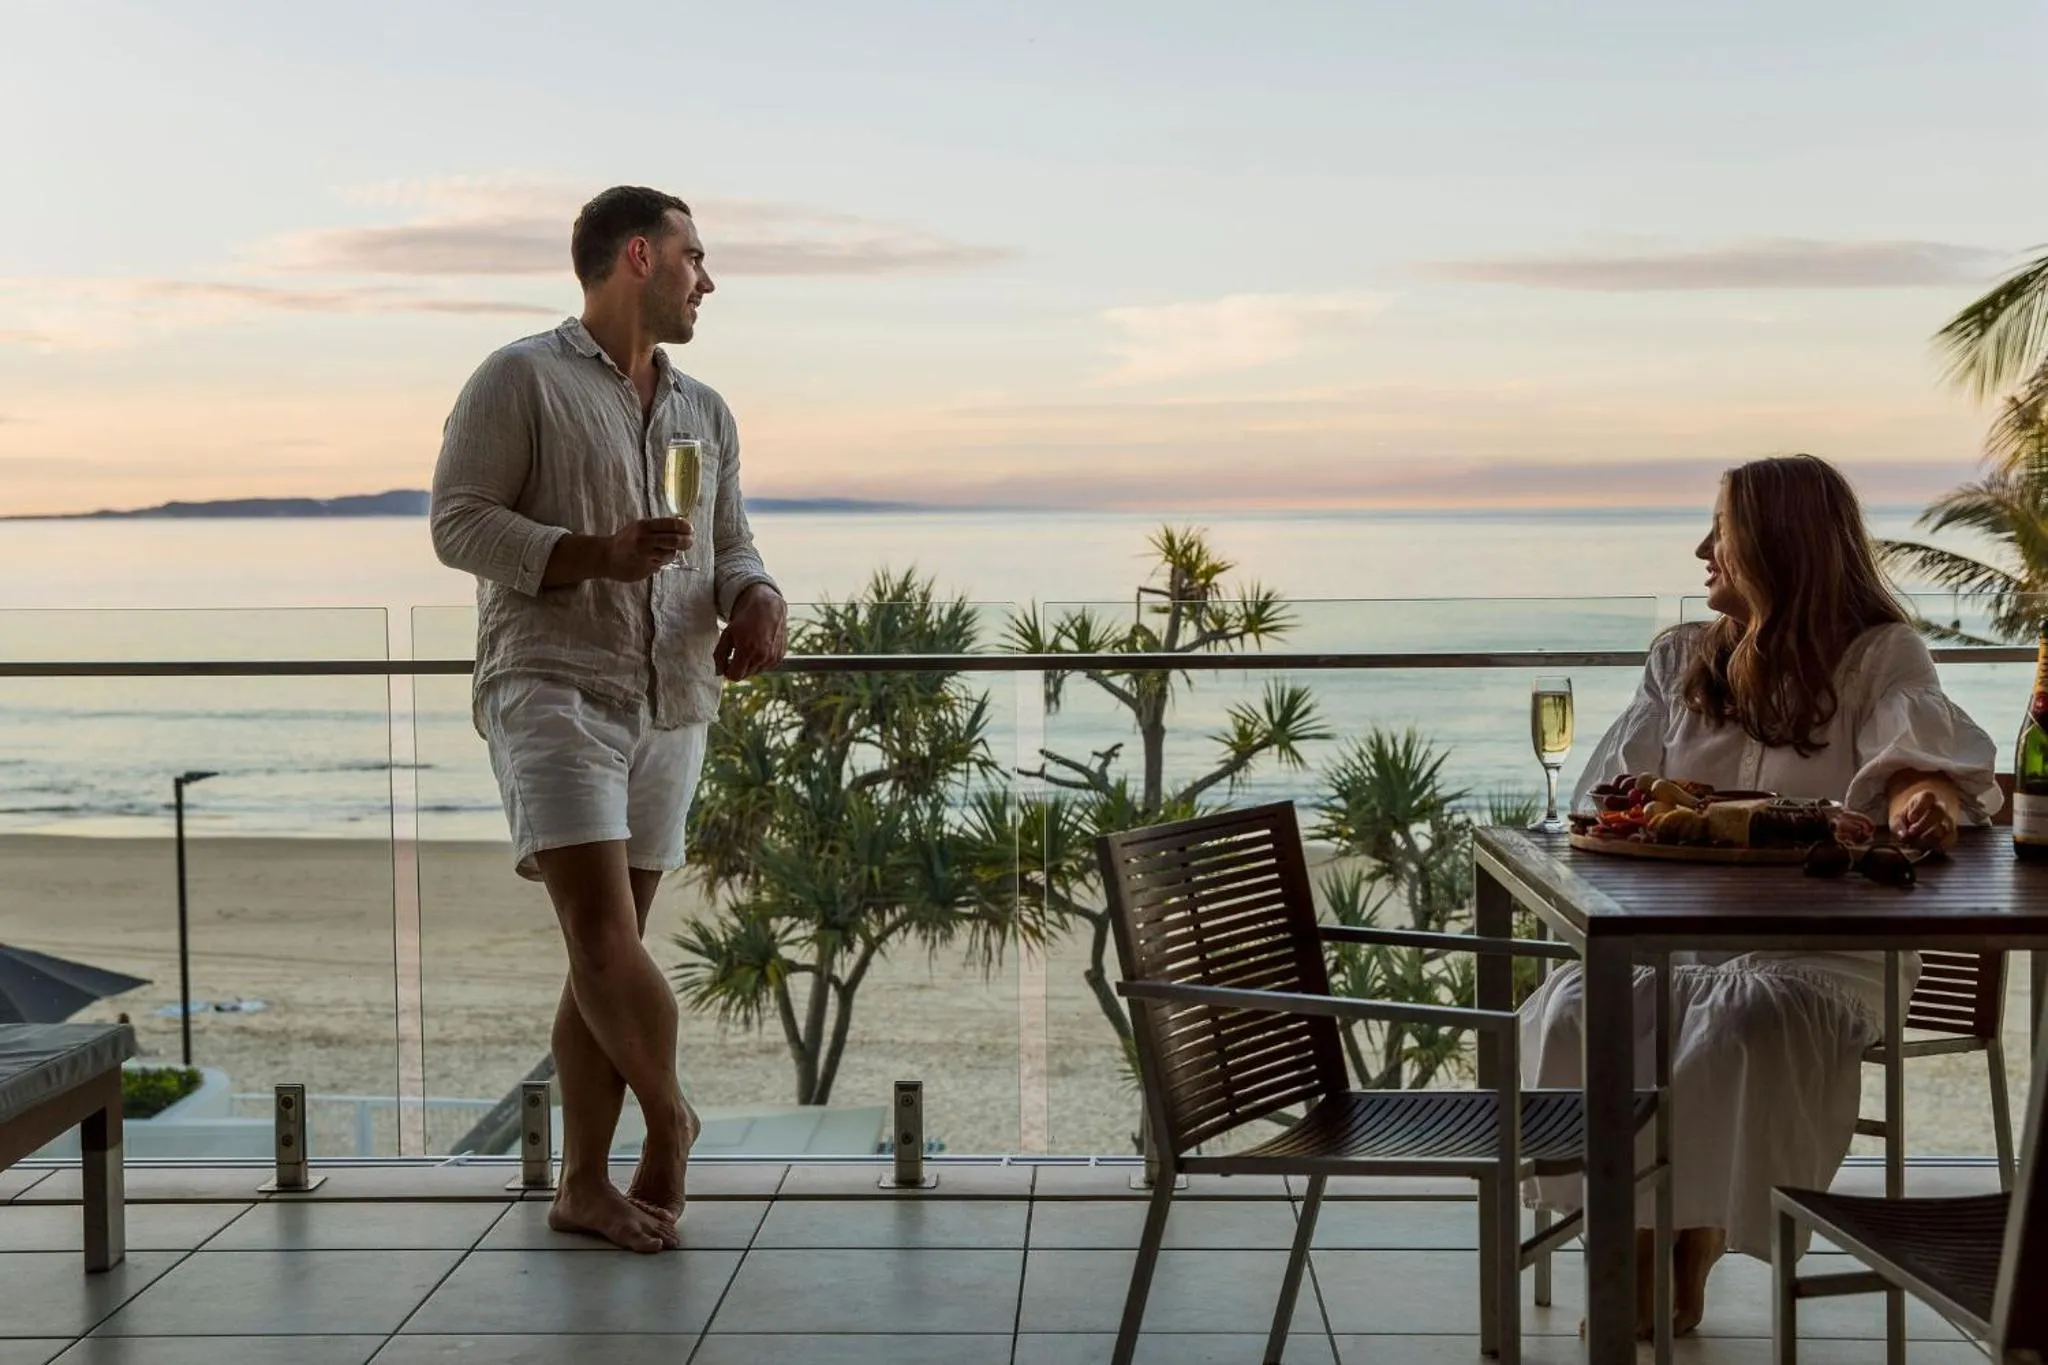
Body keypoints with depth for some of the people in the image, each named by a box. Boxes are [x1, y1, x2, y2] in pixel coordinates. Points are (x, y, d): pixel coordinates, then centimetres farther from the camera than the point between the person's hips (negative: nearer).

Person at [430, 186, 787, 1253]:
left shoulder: (706, 413, 19)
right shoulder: (519, 381, 0)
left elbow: (731, 546, 22)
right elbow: (458, 522, -5)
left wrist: (756, 600, -2)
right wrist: (596, 554, -18)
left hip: (671, 702, 6)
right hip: (551, 681, -6)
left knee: (609, 944, 6)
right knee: (603, 925, -17)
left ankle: (585, 1184, 13)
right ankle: (668, 1118, 3)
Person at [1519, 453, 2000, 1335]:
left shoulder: (1880, 658, 3)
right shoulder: (1682, 660, 17)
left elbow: (1921, 751, -17)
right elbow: (1606, 799, 12)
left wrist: (1921, 795, -42)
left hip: (1822, 942, -4)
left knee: (1738, 1030, -36)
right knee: (1572, 1013, -26)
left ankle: (1690, 1259, -14)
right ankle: (1633, 1244, -15)